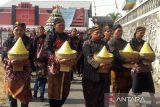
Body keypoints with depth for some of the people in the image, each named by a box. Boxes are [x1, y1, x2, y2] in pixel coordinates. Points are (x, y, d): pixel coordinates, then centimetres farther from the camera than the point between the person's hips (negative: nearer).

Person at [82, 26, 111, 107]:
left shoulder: (104, 44, 13)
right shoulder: (87, 44, -1)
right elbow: (88, 57, -15)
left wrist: (109, 65, -15)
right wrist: (98, 65, -29)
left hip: (103, 75, 4)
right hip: (91, 74, -3)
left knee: (102, 99, 6)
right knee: (90, 99, 5)